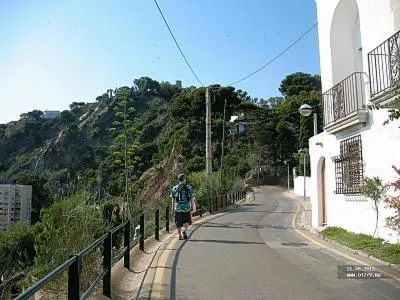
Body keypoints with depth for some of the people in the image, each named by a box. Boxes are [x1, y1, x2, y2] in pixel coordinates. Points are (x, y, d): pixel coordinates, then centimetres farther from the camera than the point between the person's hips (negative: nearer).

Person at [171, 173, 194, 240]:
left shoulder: (175, 188, 2)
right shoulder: (189, 187, -1)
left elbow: (173, 198, 6)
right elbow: (192, 198, -4)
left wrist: (173, 207, 19)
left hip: (178, 207, 1)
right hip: (186, 207, -1)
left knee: (178, 223, 12)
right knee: (187, 221, 12)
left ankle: (180, 235, 12)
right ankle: (184, 230, -14)